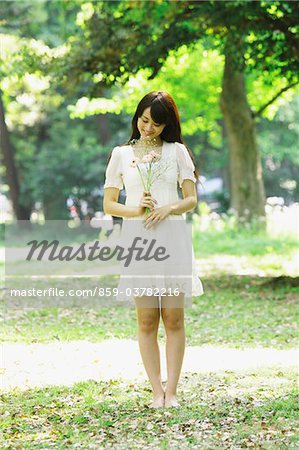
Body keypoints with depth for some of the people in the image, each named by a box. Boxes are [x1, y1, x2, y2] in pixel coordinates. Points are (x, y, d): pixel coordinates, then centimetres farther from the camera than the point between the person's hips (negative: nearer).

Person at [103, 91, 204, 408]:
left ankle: (171, 392, 1)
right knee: (147, 320, -2)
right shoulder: (121, 154, 11)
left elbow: (191, 199, 5)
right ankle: (157, 391, 3)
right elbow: (108, 204, 9)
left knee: (173, 318, -3)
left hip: (172, 238, 0)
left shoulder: (177, 152, 10)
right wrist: (135, 211, -10)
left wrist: (168, 209, -15)